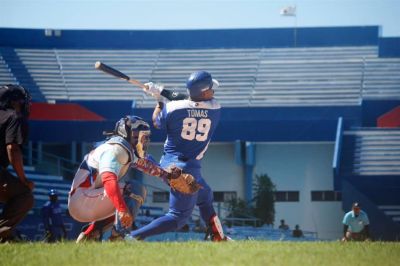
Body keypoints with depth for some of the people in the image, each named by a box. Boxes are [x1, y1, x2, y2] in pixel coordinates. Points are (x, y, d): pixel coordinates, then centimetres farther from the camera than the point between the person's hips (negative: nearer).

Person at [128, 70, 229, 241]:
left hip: (168, 165, 5)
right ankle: (134, 237, -17)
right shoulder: (214, 108, -9)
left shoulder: (173, 107, -8)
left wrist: (159, 99, 21)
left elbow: (157, 123, 11)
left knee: (205, 195, 28)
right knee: (179, 216, -1)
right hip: (188, 168, -5)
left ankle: (217, 237, 38)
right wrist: (162, 92, 7)